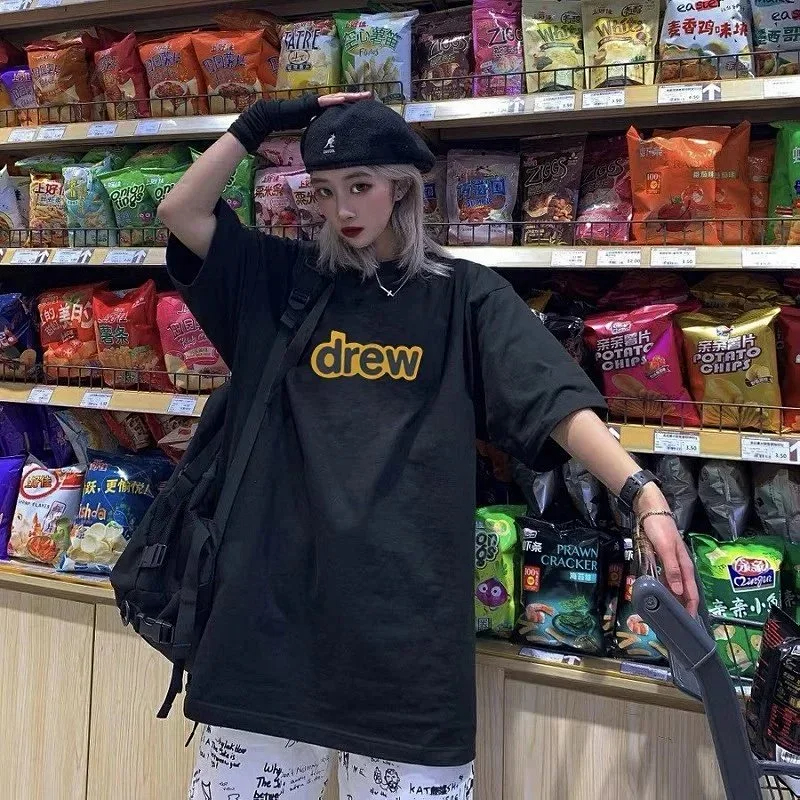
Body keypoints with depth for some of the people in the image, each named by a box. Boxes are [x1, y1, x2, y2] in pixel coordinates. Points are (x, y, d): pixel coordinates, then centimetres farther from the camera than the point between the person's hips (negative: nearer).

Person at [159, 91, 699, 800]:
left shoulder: (463, 295, 1)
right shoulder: (283, 281, 9)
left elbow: (556, 400, -9)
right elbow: (181, 213, 3)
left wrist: (643, 493, -22)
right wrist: (260, 123, -1)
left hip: (406, 599, -2)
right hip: (276, 591, 3)